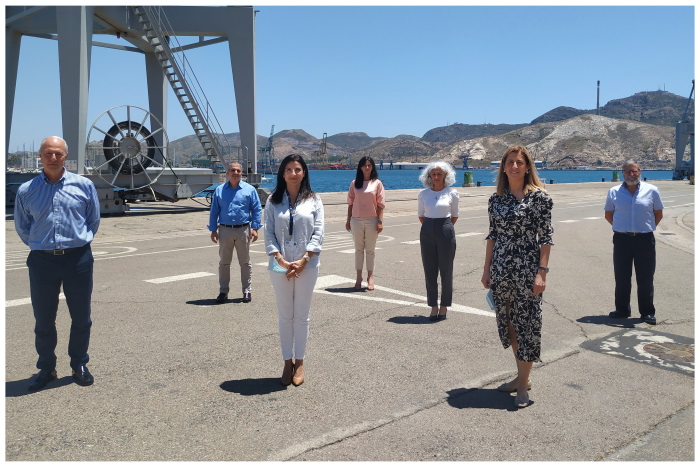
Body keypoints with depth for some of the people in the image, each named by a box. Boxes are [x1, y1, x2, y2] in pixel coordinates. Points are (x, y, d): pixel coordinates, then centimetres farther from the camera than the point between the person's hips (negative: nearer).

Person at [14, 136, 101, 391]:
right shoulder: (26, 190, 2)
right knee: (43, 319, 9)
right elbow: (22, 226, 15)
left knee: (81, 317, 8)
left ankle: (79, 365, 25)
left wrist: (81, 240, 9)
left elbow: (94, 219, 11)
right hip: (42, 260, 1)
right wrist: (39, 245, 10)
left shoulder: (84, 185, 0)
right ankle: (46, 368, 24)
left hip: (78, 258, -1)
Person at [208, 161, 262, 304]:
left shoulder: (250, 189, 2)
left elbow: (257, 210, 1)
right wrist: (213, 230, 2)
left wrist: (255, 228, -7)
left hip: (243, 230, -1)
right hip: (225, 230, 2)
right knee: (224, 262, 8)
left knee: (245, 262, 6)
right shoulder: (219, 190, 7)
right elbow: (214, 211, 9)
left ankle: (246, 291, 15)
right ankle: (223, 291, 17)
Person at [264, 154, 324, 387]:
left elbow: (318, 233, -2)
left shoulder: (313, 200, 3)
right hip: (280, 265, 1)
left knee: (301, 315, 7)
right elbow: (268, 232, -1)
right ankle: (287, 362, 20)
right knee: (285, 316, 9)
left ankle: (299, 362, 20)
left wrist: (304, 260, -14)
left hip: (307, 265, -1)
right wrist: (280, 260, -14)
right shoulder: (274, 200, 5)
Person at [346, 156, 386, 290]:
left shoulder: (377, 183, 0)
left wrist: (380, 221, -7)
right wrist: (348, 220, 6)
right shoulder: (355, 183, 6)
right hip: (356, 220, 2)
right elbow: (350, 203, 7)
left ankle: (370, 277, 13)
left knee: (370, 250, 5)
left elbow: (380, 204, -2)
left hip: (371, 220, -2)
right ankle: (359, 277, 14)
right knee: (359, 249, 7)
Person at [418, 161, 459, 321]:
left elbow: (454, 216, 11)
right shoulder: (423, 194, 6)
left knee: (446, 271, 2)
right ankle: (433, 306, 14)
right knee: (429, 271, 4)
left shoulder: (452, 194, 2)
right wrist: (431, 227, 12)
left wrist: (444, 227, 9)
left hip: (445, 231, -2)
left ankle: (444, 306, 14)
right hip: (427, 232, 2)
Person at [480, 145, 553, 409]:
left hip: (527, 268, -5)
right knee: (507, 321, 12)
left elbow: (546, 236, -8)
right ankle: (522, 376, 28)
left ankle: (523, 384, 11)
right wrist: (487, 269, 9)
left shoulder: (538, 196, -6)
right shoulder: (496, 198, 8)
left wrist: (542, 272, -14)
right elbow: (492, 235, 12)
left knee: (527, 323, -1)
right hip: (501, 269, 5)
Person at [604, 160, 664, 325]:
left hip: (645, 239, -1)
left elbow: (658, 214, 10)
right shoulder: (614, 192, 4)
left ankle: (647, 312, 14)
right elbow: (608, 215, 13)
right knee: (621, 277, 9)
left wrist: (647, 228, 6)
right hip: (621, 239, 1)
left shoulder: (651, 191, 1)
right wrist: (621, 228, 7)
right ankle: (622, 309, 21)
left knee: (645, 278, 4)